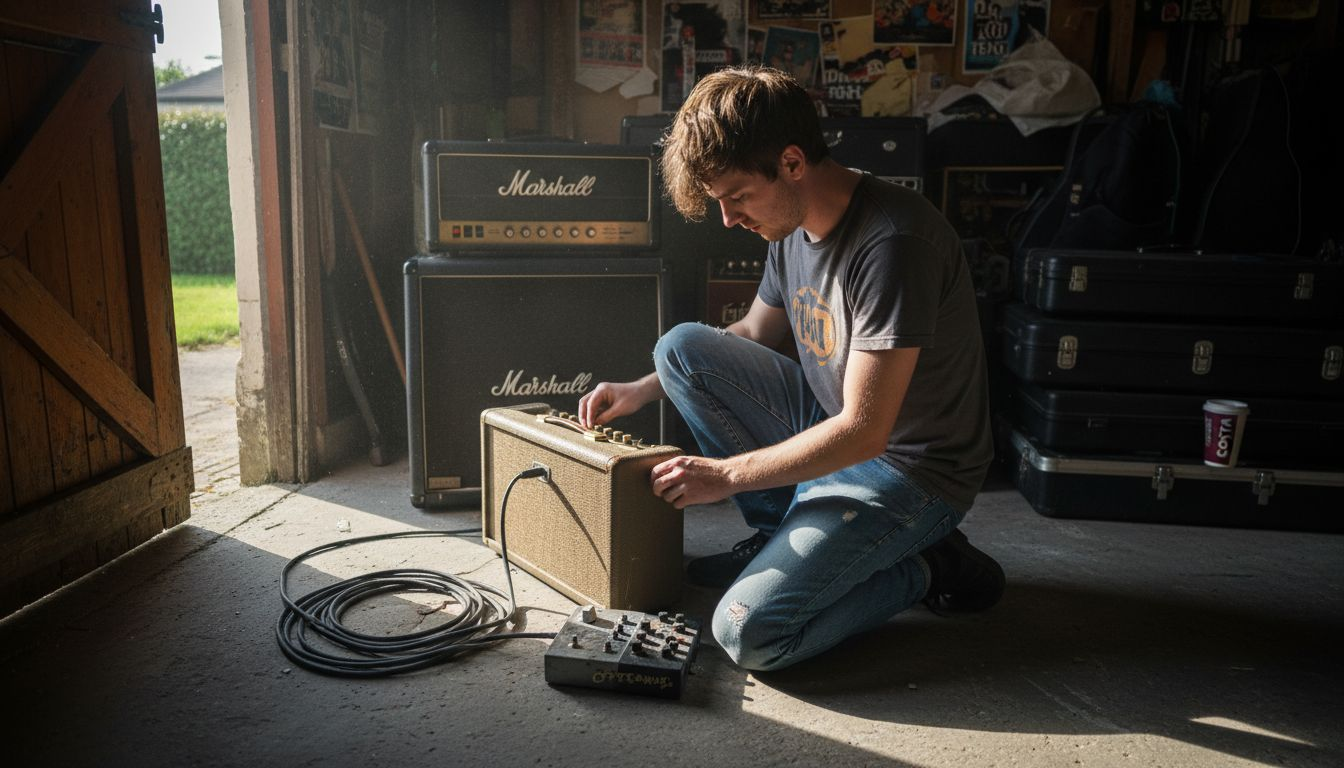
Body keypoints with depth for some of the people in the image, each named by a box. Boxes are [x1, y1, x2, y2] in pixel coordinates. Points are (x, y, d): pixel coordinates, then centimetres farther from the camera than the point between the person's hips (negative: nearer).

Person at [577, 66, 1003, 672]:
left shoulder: (893, 243, -27)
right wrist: (642, 390, 6)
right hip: (828, 425, 8)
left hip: (905, 470, -8)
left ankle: (923, 568, 2)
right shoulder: (794, 222, 0)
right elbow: (752, 334, 17)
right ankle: (783, 535, 6)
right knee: (682, 345, -2)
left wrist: (725, 474, -19)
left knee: (749, 633, -22)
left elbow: (863, 433, -27)